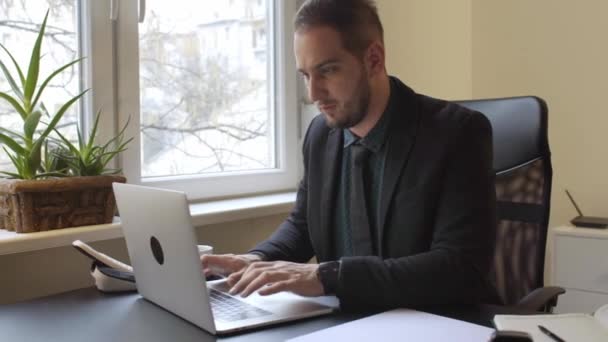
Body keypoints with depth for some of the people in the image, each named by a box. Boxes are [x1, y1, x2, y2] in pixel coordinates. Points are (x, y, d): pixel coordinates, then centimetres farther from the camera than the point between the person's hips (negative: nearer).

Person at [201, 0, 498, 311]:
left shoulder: (459, 132, -16)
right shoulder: (321, 133, 2)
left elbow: (464, 267, -24)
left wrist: (326, 276, -30)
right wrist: (257, 260, -7)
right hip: (347, 320, 5)